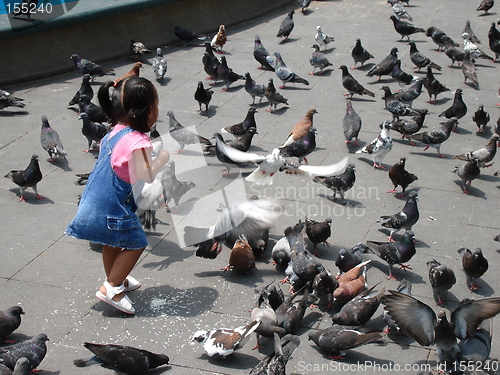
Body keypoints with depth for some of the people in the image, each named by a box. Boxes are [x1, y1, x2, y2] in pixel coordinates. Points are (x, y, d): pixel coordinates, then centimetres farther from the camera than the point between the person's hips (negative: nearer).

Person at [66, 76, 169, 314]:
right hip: (114, 206, -9)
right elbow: (146, 176, -19)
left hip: (95, 201, 9)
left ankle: (115, 280, 40)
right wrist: (163, 158, -6)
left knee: (112, 243, 24)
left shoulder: (114, 133, 6)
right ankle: (111, 288, 6)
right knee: (136, 243, 6)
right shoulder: (138, 143, -21)